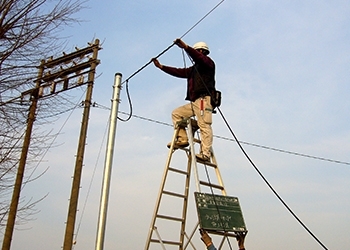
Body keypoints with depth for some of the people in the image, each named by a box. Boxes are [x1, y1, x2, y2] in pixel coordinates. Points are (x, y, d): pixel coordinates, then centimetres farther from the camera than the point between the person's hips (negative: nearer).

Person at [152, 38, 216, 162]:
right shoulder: (194, 69, 31)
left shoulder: (208, 62, 7)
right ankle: (182, 139, 0)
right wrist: (160, 66, 23)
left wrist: (185, 47, -27)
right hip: (195, 102, 10)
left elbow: (199, 58, -16)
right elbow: (178, 72, 27)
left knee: (204, 125, -19)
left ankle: (205, 154, -26)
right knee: (176, 113, 10)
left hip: (204, 99, -10)